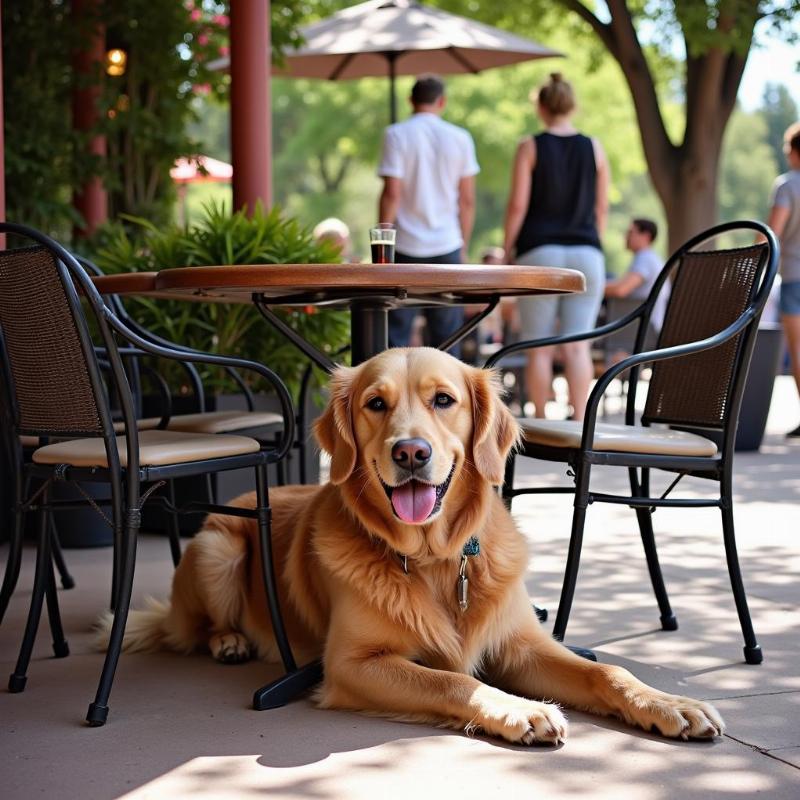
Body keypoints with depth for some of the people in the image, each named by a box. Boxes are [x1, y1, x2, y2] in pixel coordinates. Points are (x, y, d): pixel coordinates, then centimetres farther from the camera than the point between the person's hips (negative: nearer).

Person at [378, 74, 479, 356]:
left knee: (395, 334, 1)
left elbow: (392, 193, -10)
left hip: (406, 248, -2)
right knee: (446, 337, 8)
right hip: (447, 248, 2)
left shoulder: (397, 135, -3)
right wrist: (463, 246, 14)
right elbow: (467, 200, 5)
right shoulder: (460, 138, 5)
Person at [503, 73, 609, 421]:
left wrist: (507, 250, 3)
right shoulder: (594, 148, 7)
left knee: (539, 348, 2)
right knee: (578, 346, -2)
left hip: (539, 252, -2)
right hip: (586, 254, 2)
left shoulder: (530, 147, -2)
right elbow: (602, 208, 9)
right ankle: (579, 421, -9)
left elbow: (518, 205, -5)